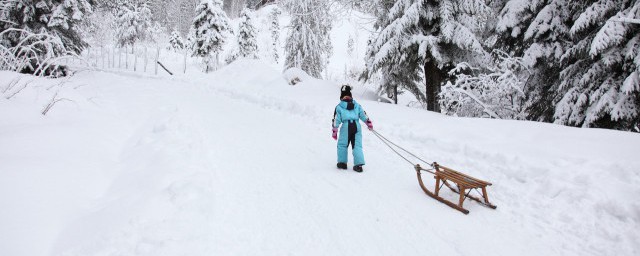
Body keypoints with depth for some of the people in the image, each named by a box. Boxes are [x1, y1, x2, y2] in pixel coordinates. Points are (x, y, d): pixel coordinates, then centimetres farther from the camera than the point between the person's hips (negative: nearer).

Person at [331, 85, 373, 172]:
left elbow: (336, 120, 5)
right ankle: (359, 164, -4)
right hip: (356, 126, 3)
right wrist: (369, 124, 27)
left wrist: (334, 132, 10)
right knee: (357, 145, 4)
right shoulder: (357, 105, 15)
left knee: (342, 145, 13)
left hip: (346, 126, -3)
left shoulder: (339, 107, 7)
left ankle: (342, 162, 15)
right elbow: (364, 116, 15)